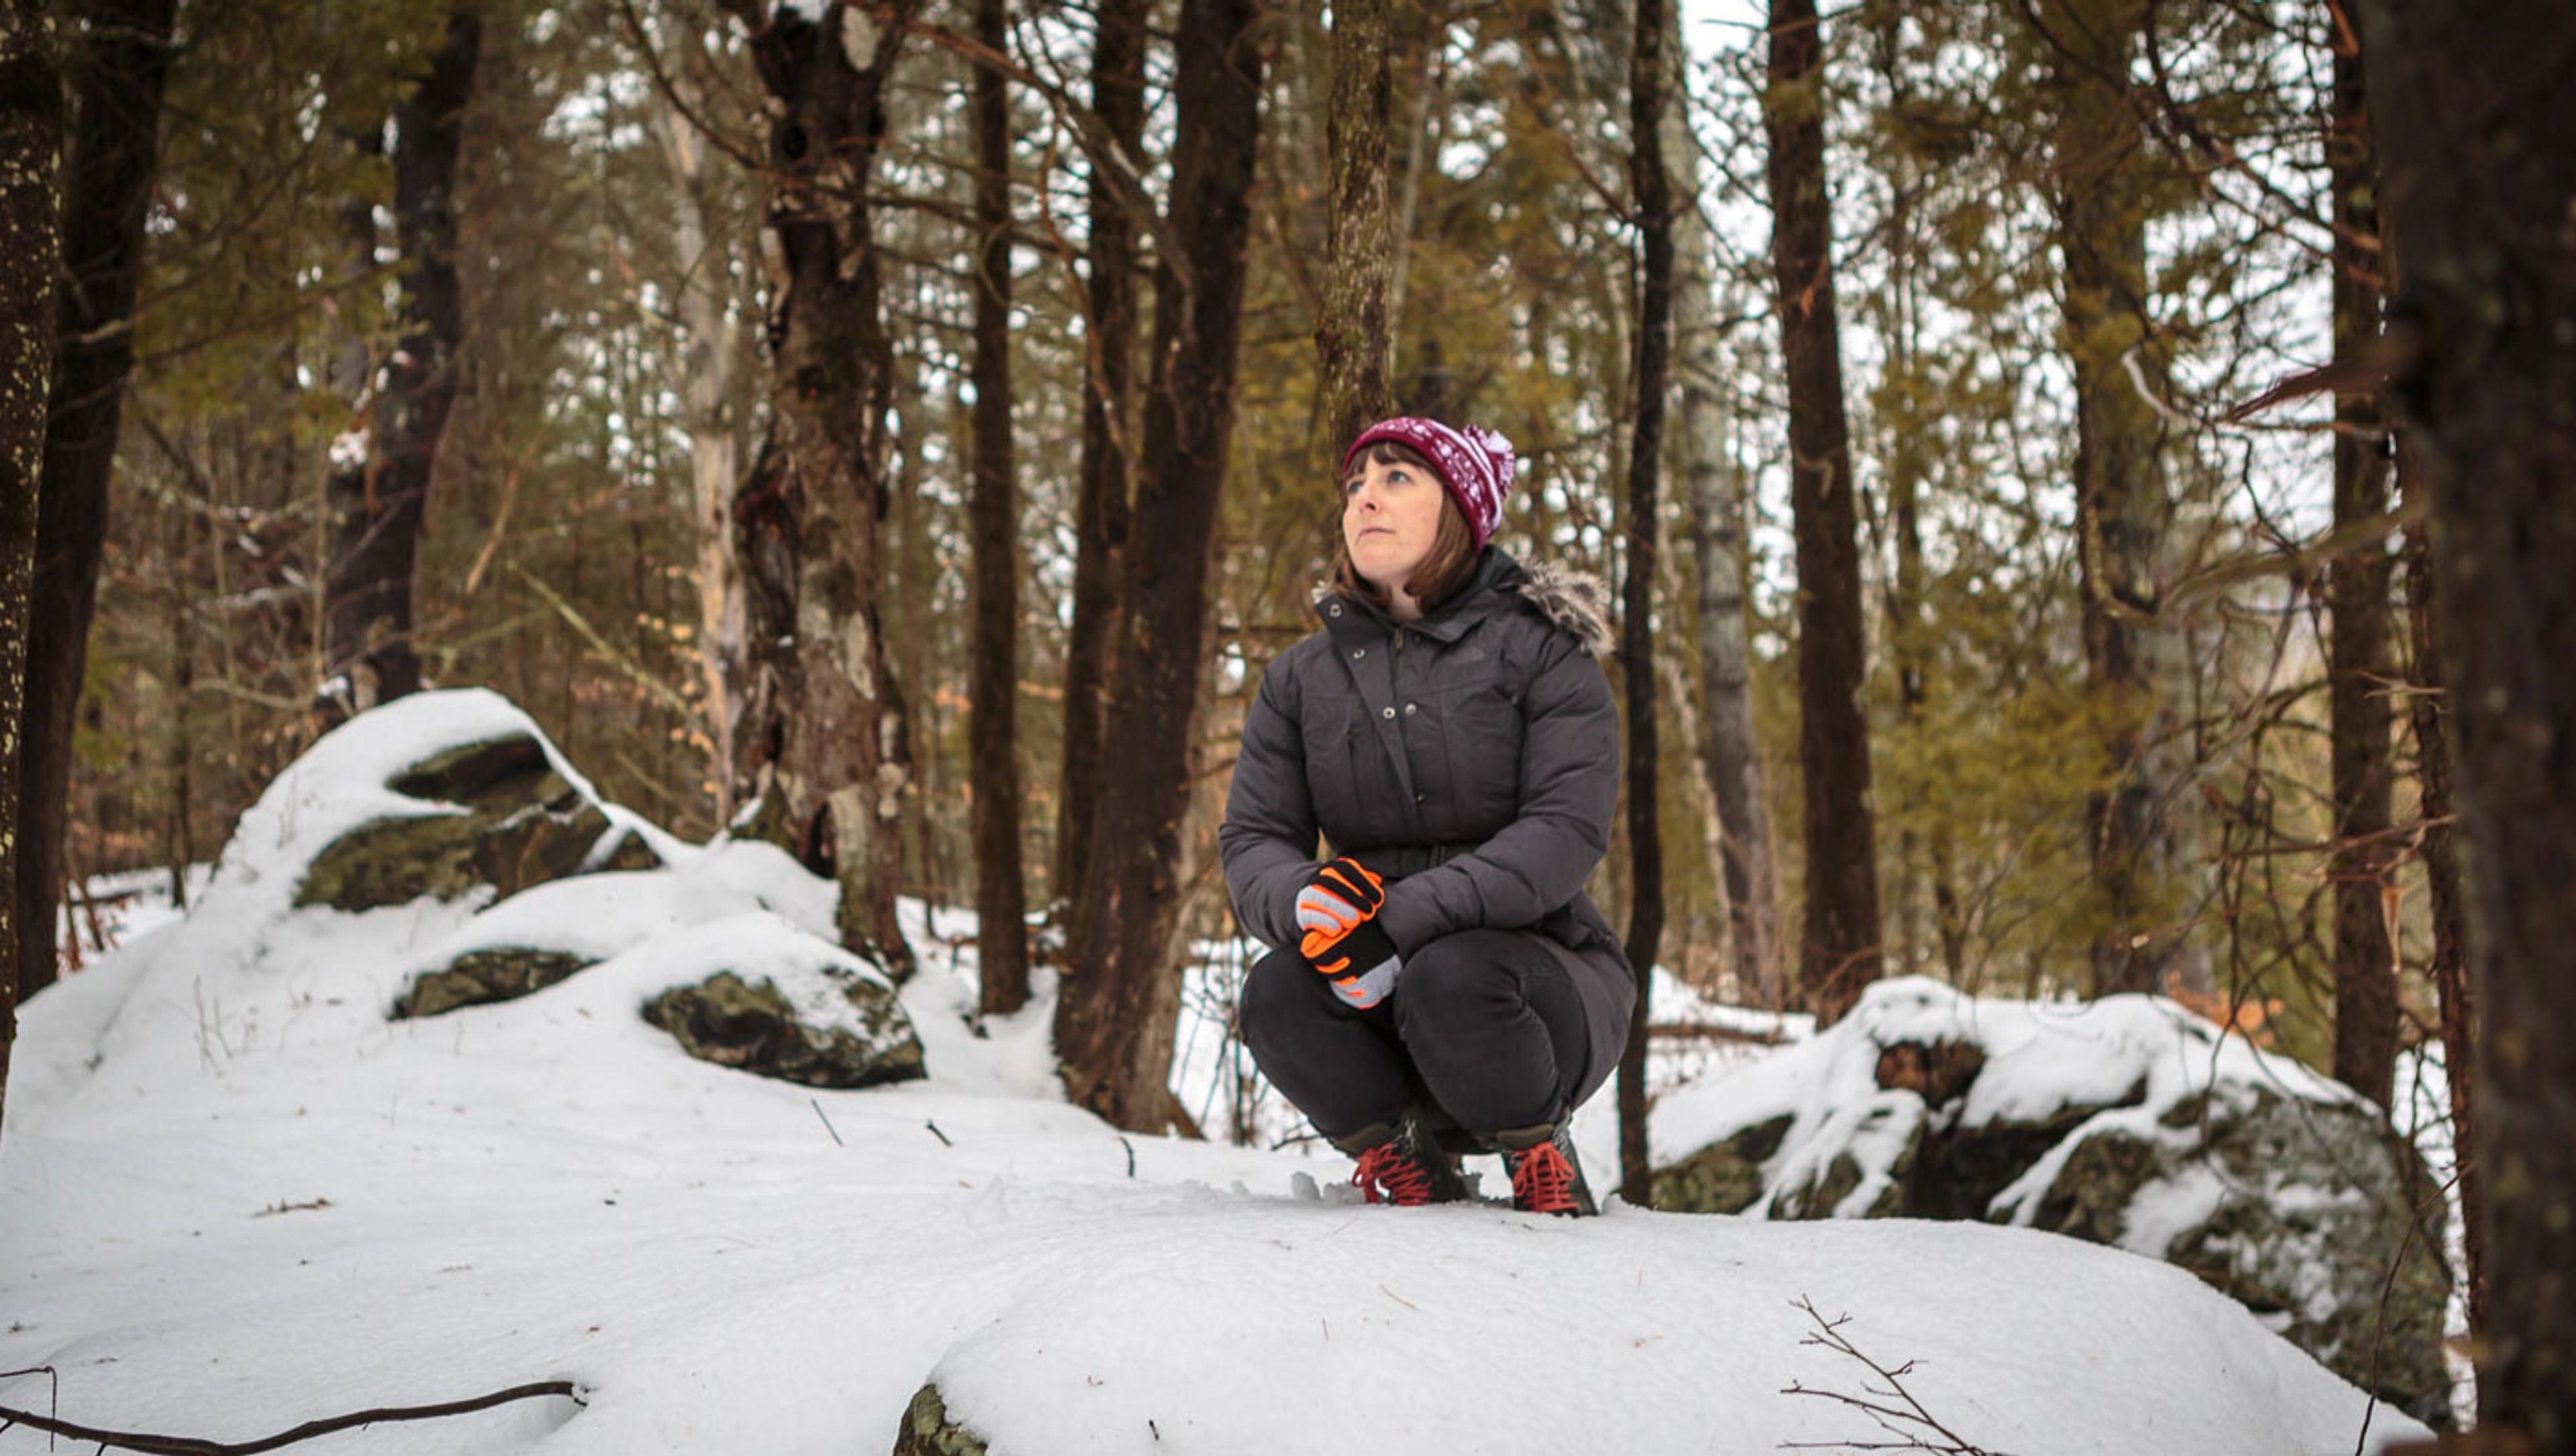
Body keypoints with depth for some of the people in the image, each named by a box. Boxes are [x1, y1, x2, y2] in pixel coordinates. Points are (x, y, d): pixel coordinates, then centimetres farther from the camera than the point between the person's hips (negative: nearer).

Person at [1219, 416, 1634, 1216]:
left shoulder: (1539, 651, -2)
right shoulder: (1302, 677, 9)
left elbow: (1567, 833, -16)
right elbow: (1251, 840, 1)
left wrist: (1401, 921, -29)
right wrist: (1307, 903, -25)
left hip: (1536, 968, -2)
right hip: (1373, 995, 3)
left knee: (1448, 978, -35)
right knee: (1275, 992, -28)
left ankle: (1536, 1149, -3)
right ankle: (1409, 1163, -3)